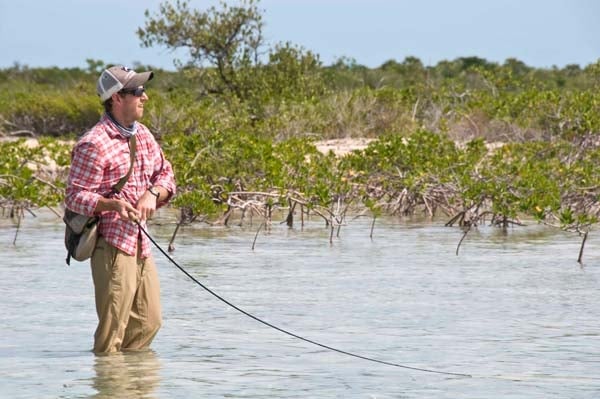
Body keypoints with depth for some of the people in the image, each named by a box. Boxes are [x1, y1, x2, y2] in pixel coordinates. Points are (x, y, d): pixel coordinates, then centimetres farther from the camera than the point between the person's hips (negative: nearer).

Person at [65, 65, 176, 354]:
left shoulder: (143, 135, 11)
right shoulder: (94, 145, -15)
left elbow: (166, 173, 18)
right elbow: (75, 197, -15)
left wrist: (152, 193, -5)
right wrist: (112, 204, -31)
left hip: (140, 243, 8)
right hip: (111, 245, -8)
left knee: (149, 321, 12)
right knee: (113, 327, -7)